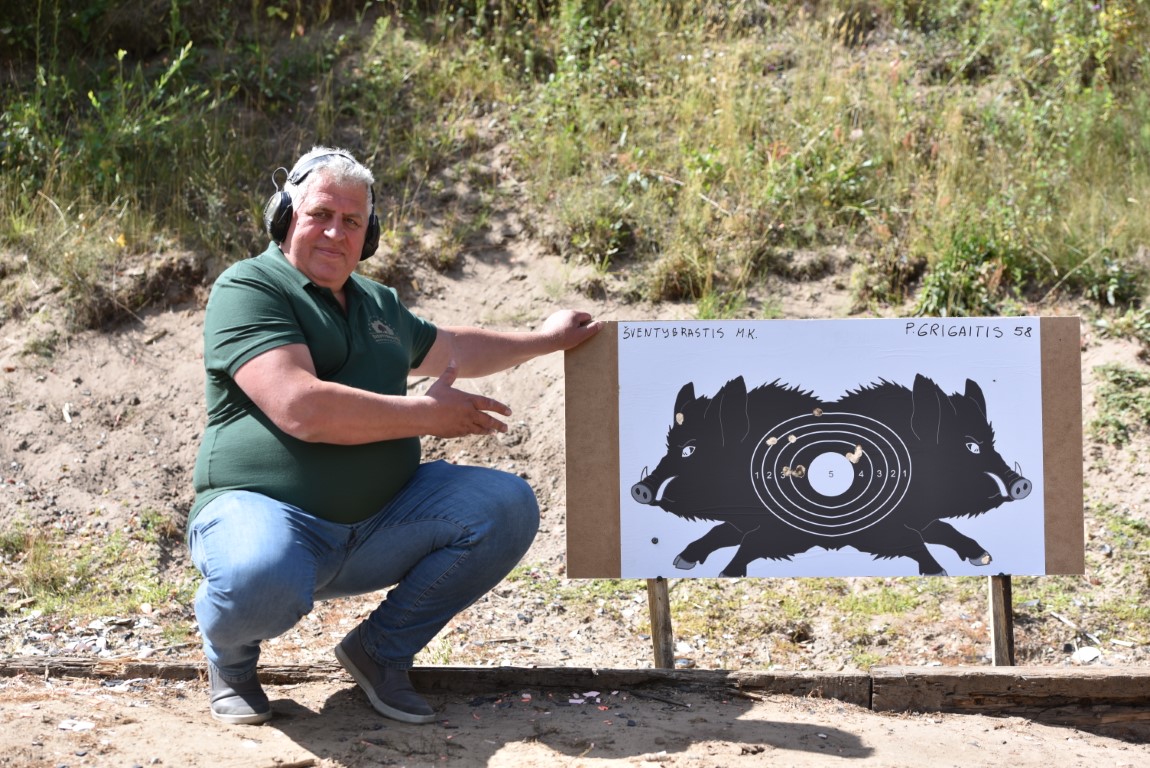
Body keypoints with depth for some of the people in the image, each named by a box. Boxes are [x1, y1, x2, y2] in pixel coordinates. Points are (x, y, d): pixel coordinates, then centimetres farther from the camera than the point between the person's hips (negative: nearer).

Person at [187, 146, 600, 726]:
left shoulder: (377, 303, 21)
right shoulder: (248, 289, -7)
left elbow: (452, 348, 42)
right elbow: (301, 408, -22)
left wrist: (545, 339, 43)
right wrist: (428, 414, -14)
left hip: (380, 521, 7)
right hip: (268, 511, -7)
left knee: (507, 505, -11)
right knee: (262, 580, -41)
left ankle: (382, 649, 4)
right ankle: (229, 653, 0)